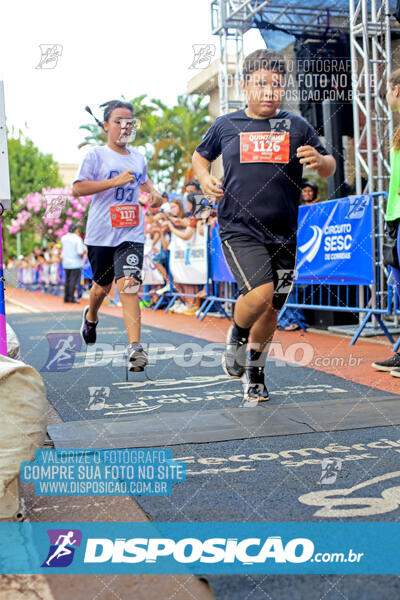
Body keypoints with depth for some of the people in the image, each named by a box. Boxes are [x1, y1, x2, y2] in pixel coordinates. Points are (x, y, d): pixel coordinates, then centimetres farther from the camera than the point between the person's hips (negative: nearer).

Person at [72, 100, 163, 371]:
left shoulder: (138, 157, 13)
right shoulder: (96, 155, -1)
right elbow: (78, 188, -10)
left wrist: (154, 193, 12)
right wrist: (115, 181, -17)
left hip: (132, 234, 2)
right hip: (101, 233, -2)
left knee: (128, 284, -14)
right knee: (102, 286, 14)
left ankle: (135, 346, -19)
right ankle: (91, 316, 48)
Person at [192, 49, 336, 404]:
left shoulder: (297, 127, 6)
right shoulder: (226, 125, 5)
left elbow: (329, 168, 11)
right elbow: (201, 155, 21)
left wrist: (320, 161, -13)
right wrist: (205, 178, -1)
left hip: (283, 235, 3)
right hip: (239, 231, -3)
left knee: (272, 310, 10)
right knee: (260, 294, -23)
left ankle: (254, 372, 33)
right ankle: (236, 338, 10)